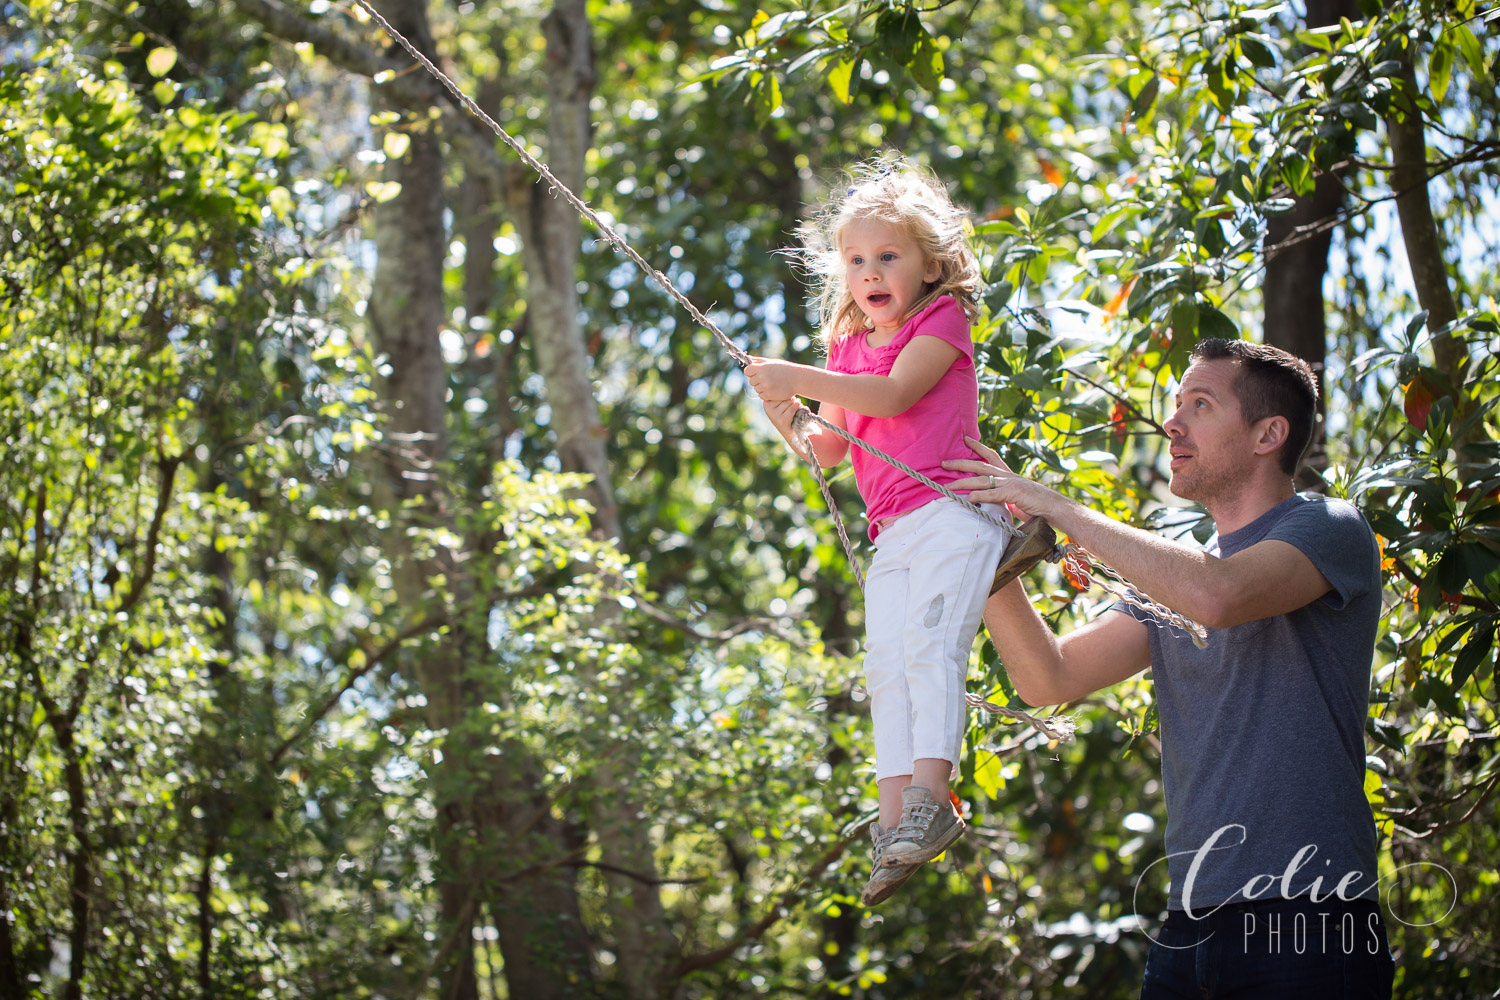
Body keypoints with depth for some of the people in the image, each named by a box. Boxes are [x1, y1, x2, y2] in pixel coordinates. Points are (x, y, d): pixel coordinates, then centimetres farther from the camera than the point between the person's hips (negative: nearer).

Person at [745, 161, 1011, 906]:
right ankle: (894, 819, -9)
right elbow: (828, 450, 19)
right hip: (892, 532, 7)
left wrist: (799, 378, -16)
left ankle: (930, 796, -26)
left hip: (952, 509, -7)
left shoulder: (941, 320, 1)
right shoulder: (848, 345, 20)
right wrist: (786, 417, -1)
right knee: (885, 664, -4)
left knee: (929, 641, -21)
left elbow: (895, 393, -15)